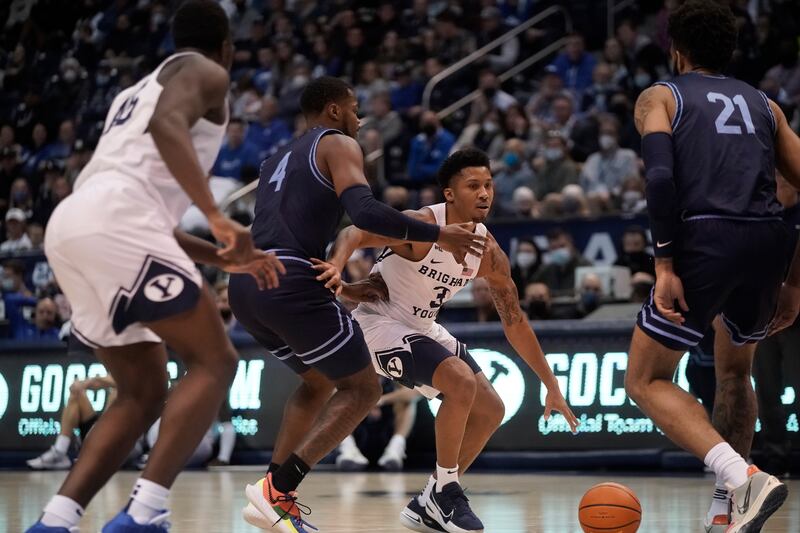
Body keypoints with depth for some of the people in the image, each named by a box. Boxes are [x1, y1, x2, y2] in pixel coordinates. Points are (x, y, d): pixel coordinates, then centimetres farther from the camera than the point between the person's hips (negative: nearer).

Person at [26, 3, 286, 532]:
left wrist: (226, 258, 36)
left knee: (144, 393, 15)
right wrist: (217, 216, -20)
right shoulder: (204, 72, 10)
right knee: (215, 362, -2)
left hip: (70, 228, 8)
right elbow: (166, 125, -14)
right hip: (113, 220, -8)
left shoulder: (138, 90, 37)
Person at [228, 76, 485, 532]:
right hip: (289, 284, -9)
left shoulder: (278, 160, 30)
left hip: (246, 285, 9)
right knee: (362, 389, 3)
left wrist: (324, 272, 27)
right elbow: (364, 210, -14)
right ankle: (278, 490, -11)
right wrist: (438, 235, -10)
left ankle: (277, 495, 15)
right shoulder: (338, 144, 4)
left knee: (320, 381, 27)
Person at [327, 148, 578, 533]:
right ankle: (444, 492, -12)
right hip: (379, 322, -8)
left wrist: (551, 386, 5)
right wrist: (336, 264, -61)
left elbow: (514, 322, 4)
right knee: (461, 382, -28)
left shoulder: (489, 254, -5)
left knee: (491, 411, 5)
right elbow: (354, 233, -38)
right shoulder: (422, 227, -25)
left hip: (422, 328, 8)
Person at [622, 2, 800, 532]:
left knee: (647, 381, 9)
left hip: (704, 240, -4)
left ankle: (743, 476, -12)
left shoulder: (660, 97, 13)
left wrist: (665, 265, -9)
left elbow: (660, 175, -8)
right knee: (735, 371, 29)